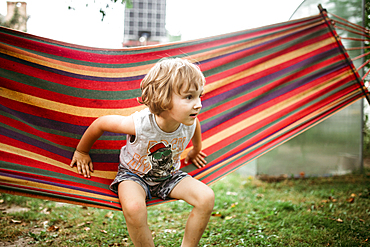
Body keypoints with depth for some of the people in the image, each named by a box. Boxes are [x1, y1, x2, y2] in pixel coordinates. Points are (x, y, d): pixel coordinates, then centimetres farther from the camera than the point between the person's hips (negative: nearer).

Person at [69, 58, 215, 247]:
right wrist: (81, 152, -2)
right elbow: (100, 123, -19)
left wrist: (195, 151, 25)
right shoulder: (139, 124, -36)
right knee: (133, 207, -37)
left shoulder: (190, 122, -23)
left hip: (169, 175, 4)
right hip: (134, 173, -4)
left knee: (207, 197, -19)